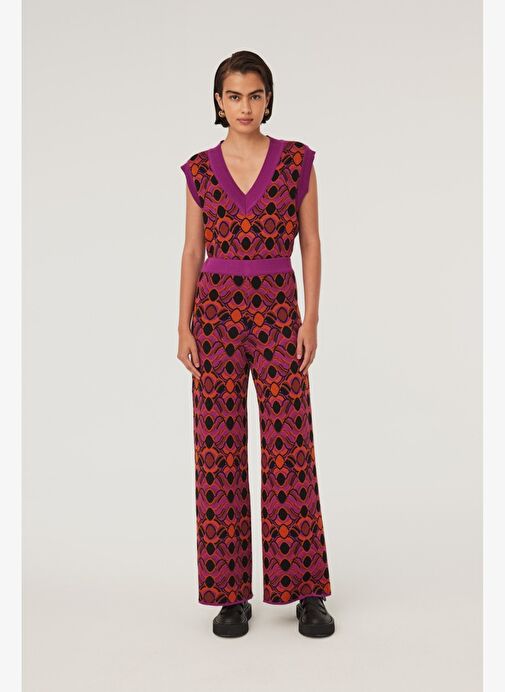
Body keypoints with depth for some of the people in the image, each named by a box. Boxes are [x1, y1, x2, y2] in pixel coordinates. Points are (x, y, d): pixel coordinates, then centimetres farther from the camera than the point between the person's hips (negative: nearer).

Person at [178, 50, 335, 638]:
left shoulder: (297, 161, 3)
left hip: (277, 314, -1)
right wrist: (184, 327, 0)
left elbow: (311, 244, 2)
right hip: (216, 313, 1)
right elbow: (192, 251, 7)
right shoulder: (200, 170, 6)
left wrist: (310, 319, -6)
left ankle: (305, 591, 12)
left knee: (290, 450, -1)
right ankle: (231, 593, 14)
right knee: (219, 451, 2)